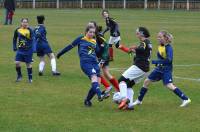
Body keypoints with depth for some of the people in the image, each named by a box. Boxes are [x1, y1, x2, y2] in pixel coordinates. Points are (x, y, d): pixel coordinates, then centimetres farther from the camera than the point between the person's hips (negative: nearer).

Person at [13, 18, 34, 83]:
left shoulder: (30, 30, -8)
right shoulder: (17, 30, 1)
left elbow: (32, 39, -9)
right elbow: (14, 39, 13)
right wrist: (14, 47, 6)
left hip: (28, 49, -2)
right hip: (20, 49, 2)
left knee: (28, 64, 5)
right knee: (17, 63, -8)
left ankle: (30, 78, 18)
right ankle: (19, 76, 14)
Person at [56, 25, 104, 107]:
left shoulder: (95, 42, 19)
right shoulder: (81, 39, 7)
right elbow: (71, 46, 14)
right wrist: (60, 53, 20)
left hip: (94, 63, 5)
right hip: (85, 62, -5)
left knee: (97, 83, -6)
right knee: (94, 77, -29)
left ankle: (87, 100, 12)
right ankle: (100, 95, -48)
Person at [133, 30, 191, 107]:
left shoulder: (169, 47, -18)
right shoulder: (160, 46, 6)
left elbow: (169, 60, -29)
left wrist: (154, 62, -28)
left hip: (166, 70, -8)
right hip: (159, 69, 8)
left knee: (169, 85, -21)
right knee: (147, 81, 10)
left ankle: (185, 99, -15)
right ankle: (139, 100, 24)